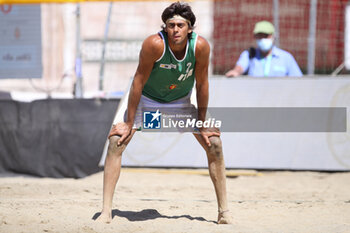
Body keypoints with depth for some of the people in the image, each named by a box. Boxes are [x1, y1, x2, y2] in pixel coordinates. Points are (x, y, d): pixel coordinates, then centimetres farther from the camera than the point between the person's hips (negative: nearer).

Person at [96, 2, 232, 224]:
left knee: (215, 144, -5)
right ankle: (106, 211, -15)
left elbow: (202, 85, -13)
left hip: (180, 101, 2)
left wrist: (202, 124, -8)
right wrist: (129, 123, -21)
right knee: (116, 141, -18)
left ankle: (224, 210, 7)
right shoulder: (154, 44, -33)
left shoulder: (201, 46, -26)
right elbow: (139, 82, -24)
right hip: (147, 98, -2)